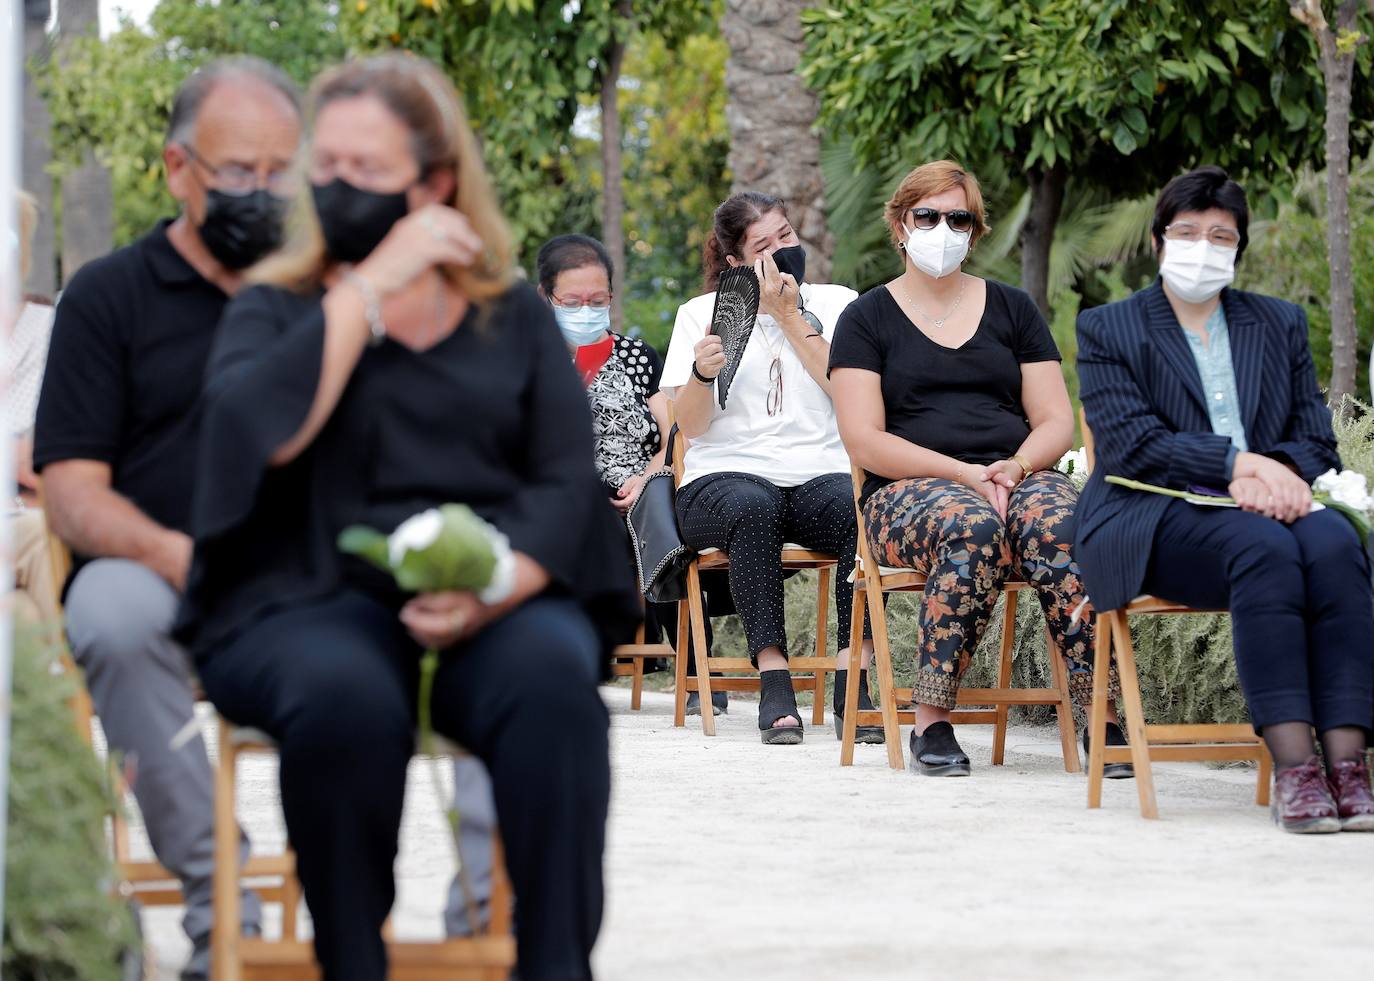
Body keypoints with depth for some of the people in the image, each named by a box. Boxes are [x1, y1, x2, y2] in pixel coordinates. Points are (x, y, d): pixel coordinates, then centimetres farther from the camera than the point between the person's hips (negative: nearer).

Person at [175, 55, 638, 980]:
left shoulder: (515, 315, 17)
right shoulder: (275, 311, 14)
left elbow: (566, 484, 6)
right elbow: (263, 432, -9)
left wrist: (496, 586, -15)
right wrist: (371, 285, -6)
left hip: (497, 601, 1)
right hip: (313, 600, -1)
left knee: (550, 676, -34)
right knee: (345, 691, -37)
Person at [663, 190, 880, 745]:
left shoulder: (834, 303, 14)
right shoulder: (701, 315, 11)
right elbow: (690, 425, 1)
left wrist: (790, 317, -3)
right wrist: (702, 374, -19)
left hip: (821, 474, 1)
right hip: (728, 476, -1)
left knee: (861, 508, -34)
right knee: (752, 507, -38)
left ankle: (853, 682, -36)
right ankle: (773, 679, -40)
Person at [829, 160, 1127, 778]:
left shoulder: (1011, 310, 19)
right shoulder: (867, 320, 10)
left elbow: (1057, 422, 13)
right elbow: (865, 441, -1)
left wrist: (1015, 466, -10)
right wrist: (965, 474, -14)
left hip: (1019, 478, 2)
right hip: (910, 491, -2)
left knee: (1058, 527, -35)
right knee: (973, 526, -39)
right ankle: (931, 724, -35)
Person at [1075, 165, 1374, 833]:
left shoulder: (1279, 323, 22)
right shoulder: (1107, 329, 10)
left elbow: (1316, 436, 13)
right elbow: (1129, 444, -5)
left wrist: (1278, 472, -11)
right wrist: (1239, 462, -17)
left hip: (1265, 504, 4)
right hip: (1156, 521, -4)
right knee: (1263, 547, -36)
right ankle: (1292, 768, -43)